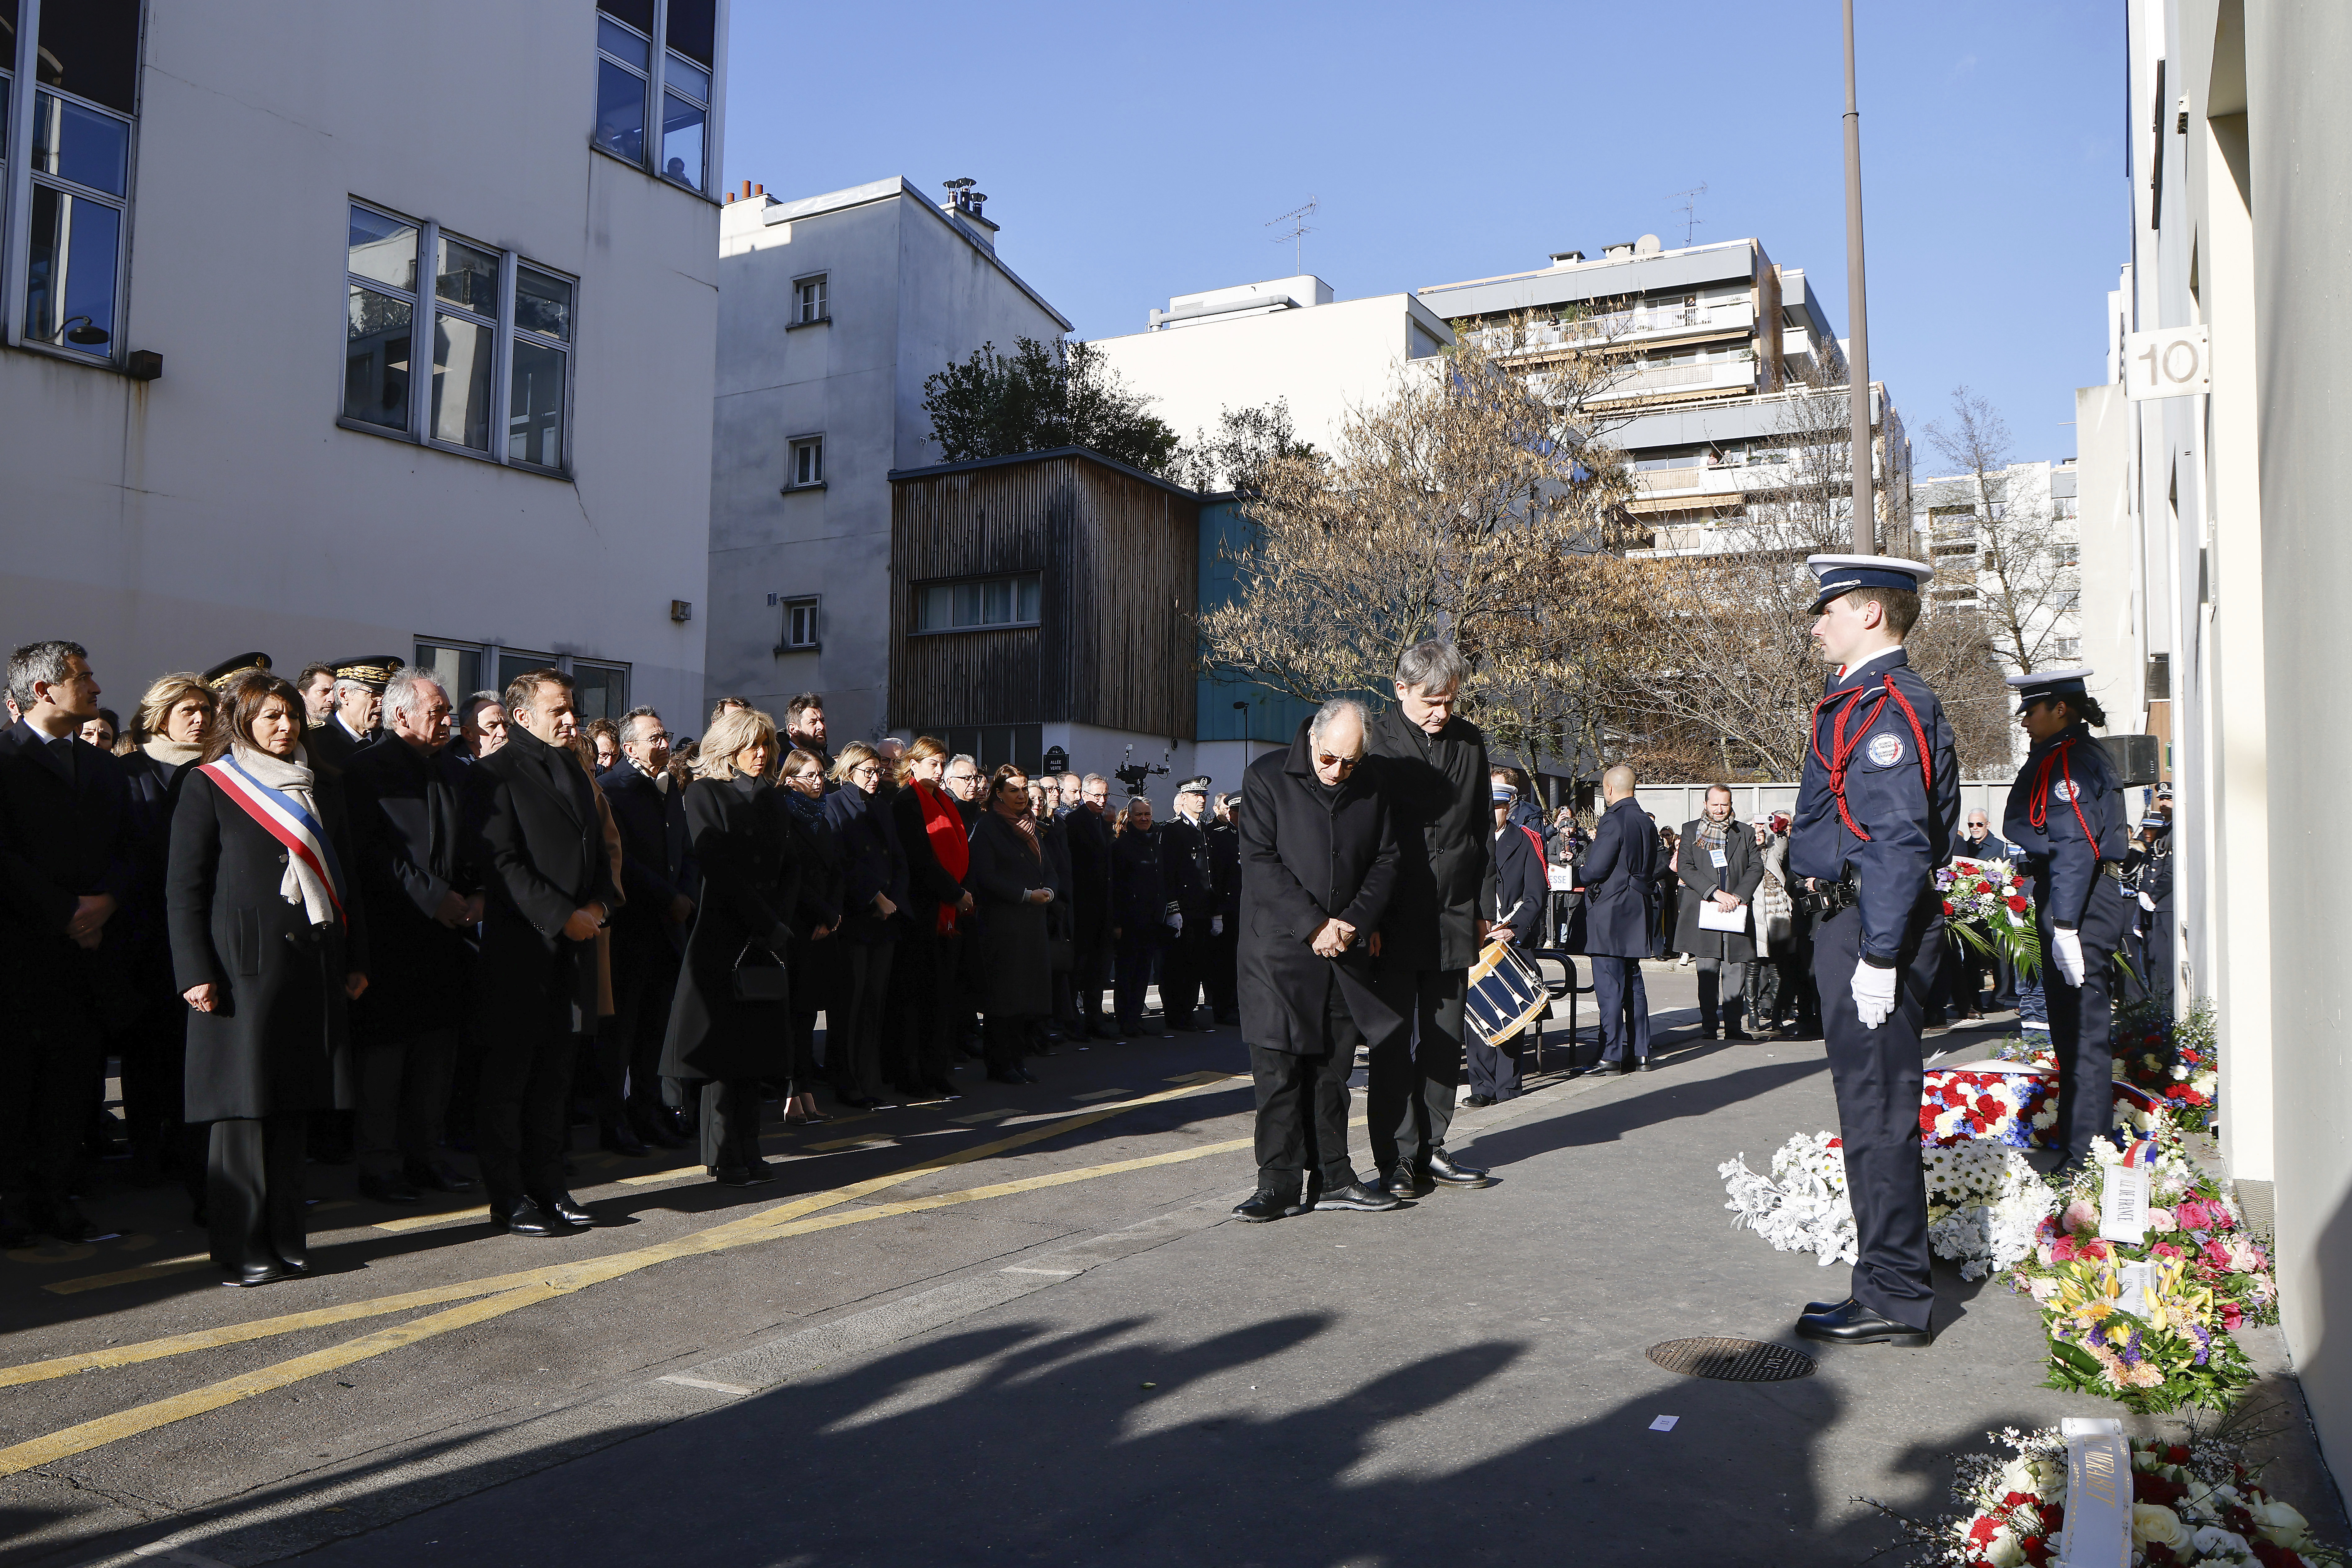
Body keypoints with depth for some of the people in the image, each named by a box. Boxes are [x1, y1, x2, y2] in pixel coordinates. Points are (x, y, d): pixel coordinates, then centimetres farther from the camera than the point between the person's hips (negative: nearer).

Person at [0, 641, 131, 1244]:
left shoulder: (102, 766, 17)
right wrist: (65, 912, -12)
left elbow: (126, 851, 15)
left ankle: (56, 1198, 14)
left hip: (86, 945, 5)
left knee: (73, 1076, 7)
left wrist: (106, 900, -3)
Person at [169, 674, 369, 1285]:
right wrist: (196, 974, -10)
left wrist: (356, 959, 12)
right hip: (244, 962, -4)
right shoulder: (208, 787, 2)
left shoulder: (323, 786, 16)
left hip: (313, 963, 4)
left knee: (293, 1107, 7)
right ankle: (241, 1248, 6)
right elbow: (185, 887, -2)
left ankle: (284, 1239, 15)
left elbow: (345, 875, 18)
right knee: (244, 1108, -2)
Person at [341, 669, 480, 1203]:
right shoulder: (367, 769, -6)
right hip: (390, 934, -7)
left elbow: (471, 847, 18)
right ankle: (379, 1167, 10)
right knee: (384, 1056, 0)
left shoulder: (454, 771, 16)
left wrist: (476, 896, 0)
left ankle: (424, 1155, 23)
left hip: (446, 933, 7)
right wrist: (434, 898, -17)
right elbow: (373, 853, -14)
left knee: (437, 1054, 12)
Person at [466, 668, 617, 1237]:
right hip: (520, 947, -7)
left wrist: (600, 903, 2)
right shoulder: (496, 774, -6)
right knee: (508, 1076, 2)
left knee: (554, 1074, 12)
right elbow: (502, 863, -14)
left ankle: (548, 1187, 21)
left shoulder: (574, 773, 19)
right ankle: (508, 1197, 10)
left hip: (572, 945, 7)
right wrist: (563, 917, -17)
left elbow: (598, 848, 21)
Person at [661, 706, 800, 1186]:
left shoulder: (769, 799, 16)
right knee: (724, 1044, -3)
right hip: (724, 934, -6)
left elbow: (789, 868, 11)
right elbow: (718, 866, -12)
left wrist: (780, 922, -6)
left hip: (766, 939, 6)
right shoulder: (706, 792, -3)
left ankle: (746, 1153, 14)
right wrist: (768, 925, -14)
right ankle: (724, 1157, 4)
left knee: (755, 1045, 8)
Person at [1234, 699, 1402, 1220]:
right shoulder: (1266, 777, -5)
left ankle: (1332, 1176, 19)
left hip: (1345, 947, 4)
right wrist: (1314, 926, -15)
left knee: (1333, 1065, 9)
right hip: (1279, 947, -4)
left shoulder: (1371, 789, 6)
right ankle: (1280, 1182, 1)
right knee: (1278, 1065, -6)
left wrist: (1354, 922, -7)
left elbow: (1387, 860, 8)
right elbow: (1260, 862, -11)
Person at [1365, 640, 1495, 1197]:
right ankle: (1395, 1159, 6)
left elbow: (1483, 828, 15)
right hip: (1394, 918, -4)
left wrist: (1484, 906, 11)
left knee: (1444, 1040, 9)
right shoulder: (1375, 742, -5)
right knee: (1393, 1041, -1)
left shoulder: (1470, 742, 9)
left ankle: (1430, 1149, 19)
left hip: (1454, 916, 5)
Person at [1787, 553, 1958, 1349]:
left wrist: (1879, 954, -22)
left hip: (1874, 926, -11)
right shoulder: (1863, 699, 17)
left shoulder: (1889, 704, -15)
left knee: (1878, 1113, -4)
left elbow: (1900, 840, -21)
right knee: (1871, 1112, 15)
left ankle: (1897, 1303, 6)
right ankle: (1888, 1286, 25)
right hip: (1853, 922, 11)